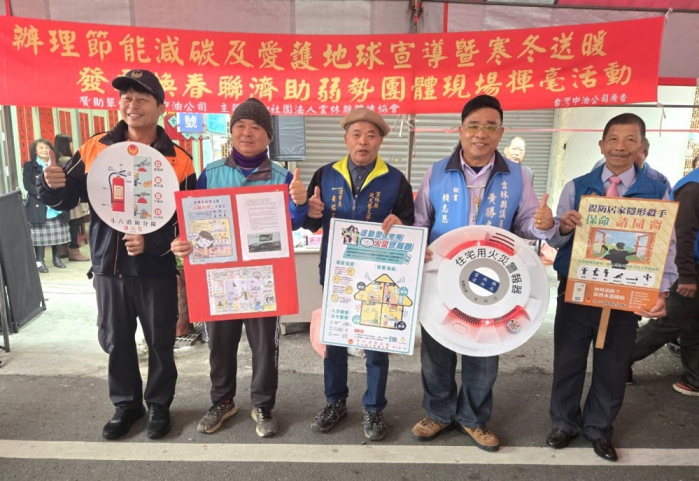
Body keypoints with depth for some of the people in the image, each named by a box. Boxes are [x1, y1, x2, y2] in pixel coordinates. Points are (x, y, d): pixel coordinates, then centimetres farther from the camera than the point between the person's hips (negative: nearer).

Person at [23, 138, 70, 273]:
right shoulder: (29, 166, 4)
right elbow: (28, 185, -7)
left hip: (57, 205, 4)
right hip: (38, 206, -4)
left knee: (57, 234, 6)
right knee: (40, 234, -6)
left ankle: (57, 258, 18)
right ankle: (40, 261, 0)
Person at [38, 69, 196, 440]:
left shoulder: (178, 160, -6)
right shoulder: (94, 150, 3)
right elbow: (65, 200, 7)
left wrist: (151, 242, -21)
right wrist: (51, 185, -15)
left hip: (155, 269, -3)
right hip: (108, 266, 3)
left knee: (160, 343, 10)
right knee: (115, 342, 15)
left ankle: (159, 405, 31)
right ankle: (126, 404, 35)